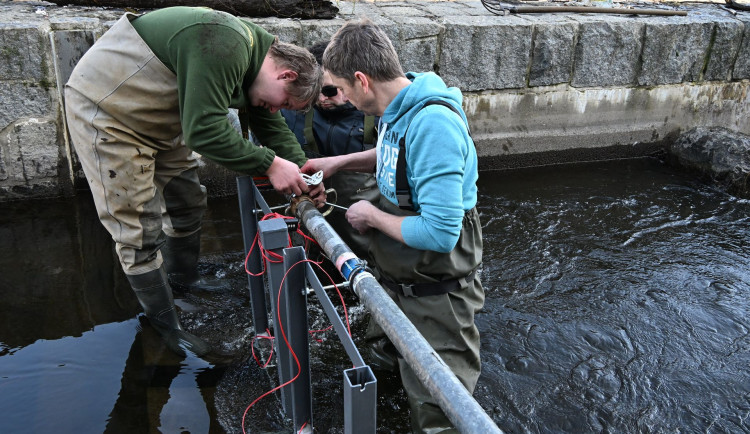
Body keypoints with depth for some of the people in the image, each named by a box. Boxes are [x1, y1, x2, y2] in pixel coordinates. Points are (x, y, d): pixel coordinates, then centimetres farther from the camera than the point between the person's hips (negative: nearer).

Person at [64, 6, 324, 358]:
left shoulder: (250, 55, 2)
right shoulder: (224, 45, -30)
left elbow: (272, 126, 7)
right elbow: (204, 130, -34)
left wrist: (302, 173, -5)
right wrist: (269, 164, -28)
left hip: (157, 118, 10)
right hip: (106, 111, -9)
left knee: (187, 201, 16)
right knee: (140, 230, -4)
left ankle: (183, 277, 40)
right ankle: (165, 324, 13)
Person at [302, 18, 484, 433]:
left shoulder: (433, 124, -31)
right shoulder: (397, 110, -2)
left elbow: (439, 232, -34)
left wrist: (372, 216, -18)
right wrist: (339, 162, 12)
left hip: (436, 299, -8)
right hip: (398, 283, 9)